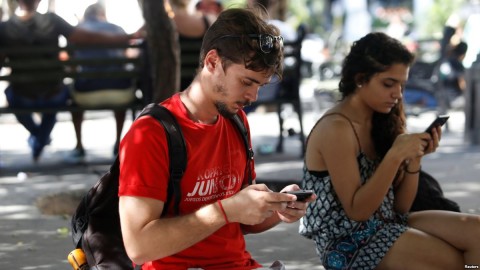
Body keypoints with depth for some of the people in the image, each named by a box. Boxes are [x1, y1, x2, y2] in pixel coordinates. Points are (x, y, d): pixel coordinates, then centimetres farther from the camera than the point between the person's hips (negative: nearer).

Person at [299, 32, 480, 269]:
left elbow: (399, 207, 8)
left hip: (388, 224, 7)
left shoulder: (381, 120, 8)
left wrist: (414, 157, -7)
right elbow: (356, 210, -18)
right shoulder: (336, 129, -15)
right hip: (349, 242, -7)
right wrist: (395, 156, -24)